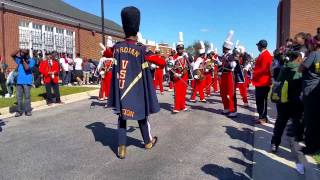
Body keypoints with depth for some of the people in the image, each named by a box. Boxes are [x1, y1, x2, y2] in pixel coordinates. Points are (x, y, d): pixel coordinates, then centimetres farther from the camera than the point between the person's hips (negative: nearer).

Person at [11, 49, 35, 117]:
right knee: (19, 97, 6)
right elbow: (12, 55, 7)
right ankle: (19, 111, 13)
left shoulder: (31, 60, -3)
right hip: (19, 81, 4)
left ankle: (28, 111, 9)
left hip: (27, 82, -4)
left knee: (27, 97, 1)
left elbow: (27, 68, -16)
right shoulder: (20, 59, 11)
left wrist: (23, 60, -13)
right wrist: (19, 50, -6)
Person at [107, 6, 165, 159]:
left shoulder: (117, 47, -2)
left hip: (120, 89, 3)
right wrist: (154, 57, 12)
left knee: (122, 117, 11)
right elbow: (162, 63, -8)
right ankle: (148, 142, 32)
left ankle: (122, 148, 10)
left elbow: (105, 53, 21)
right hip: (137, 91, -3)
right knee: (142, 116, 13)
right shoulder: (142, 49, -15)